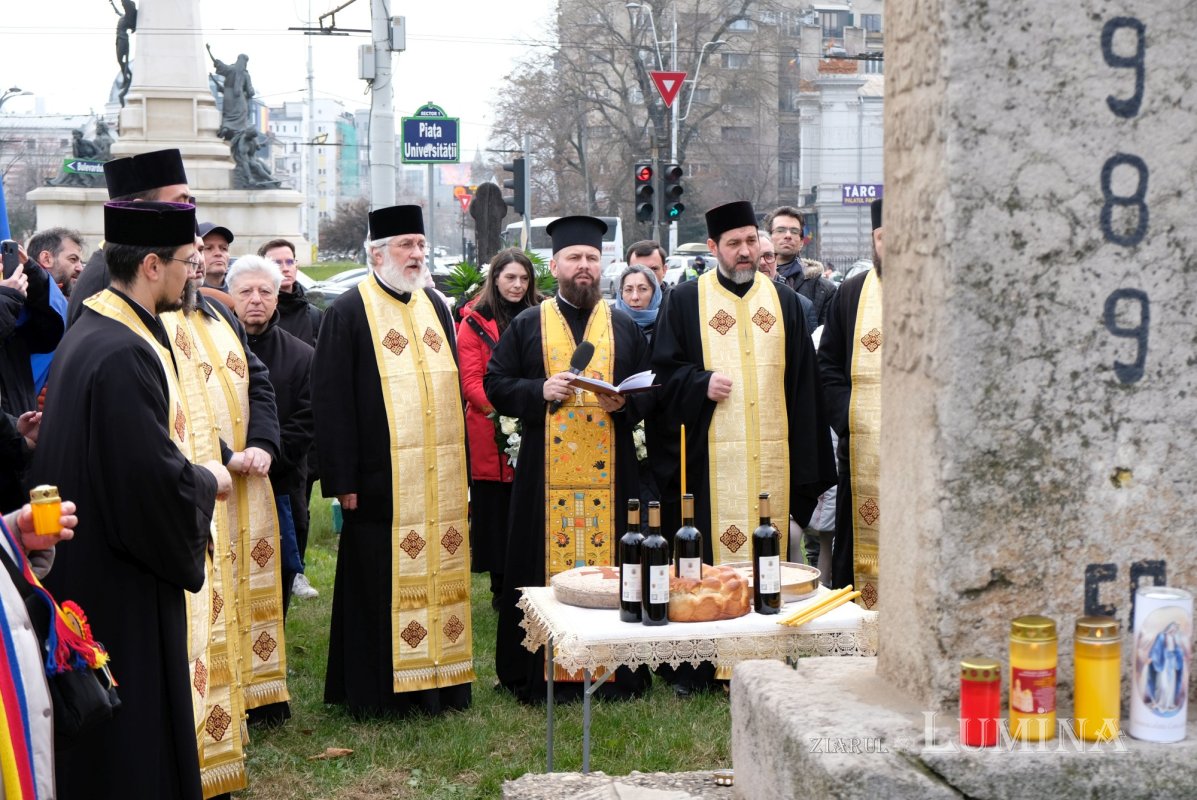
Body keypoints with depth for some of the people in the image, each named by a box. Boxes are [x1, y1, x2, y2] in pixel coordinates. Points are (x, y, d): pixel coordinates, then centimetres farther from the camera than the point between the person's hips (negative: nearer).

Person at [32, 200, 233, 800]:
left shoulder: (91, 328, 9)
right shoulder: (125, 354, -23)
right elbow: (155, 478, -26)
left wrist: (192, 472, 13)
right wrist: (209, 482, -8)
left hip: (85, 564, 10)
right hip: (120, 588, -10)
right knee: (132, 732, 1)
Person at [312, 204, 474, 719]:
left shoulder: (435, 306, 14)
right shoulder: (348, 312, -5)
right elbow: (330, 401, -9)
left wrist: (462, 468, 14)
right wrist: (342, 480, -14)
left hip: (440, 479, 6)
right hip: (382, 481, -6)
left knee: (438, 577, 9)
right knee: (380, 585, 0)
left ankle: (437, 684, 19)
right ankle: (377, 693, 11)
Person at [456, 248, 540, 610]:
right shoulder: (474, 322, 3)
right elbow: (470, 380, -5)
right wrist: (501, 408, -19)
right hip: (490, 433, -2)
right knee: (496, 512, 1)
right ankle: (500, 589, 10)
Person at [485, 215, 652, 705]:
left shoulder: (624, 328, 13)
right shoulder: (528, 326, 9)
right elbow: (495, 384, 5)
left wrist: (624, 402, -10)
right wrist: (540, 391, -12)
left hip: (609, 472, 1)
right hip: (546, 474, -1)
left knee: (609, 563, 1)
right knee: (546, 566, 0)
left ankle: (613, 671, 9)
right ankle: (542, 674, 8)